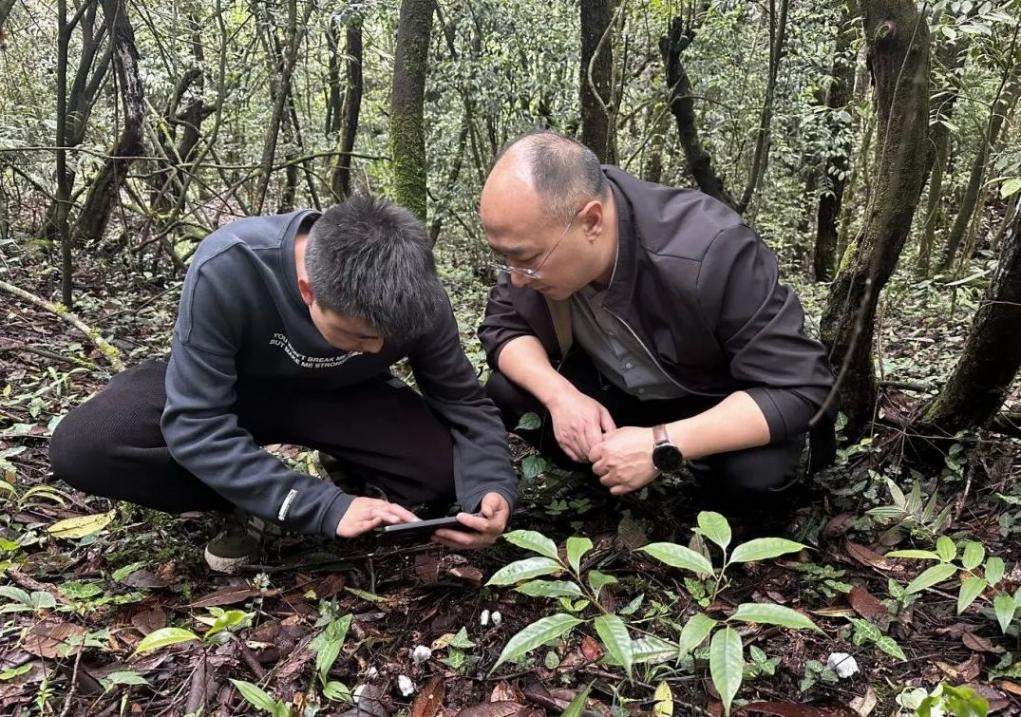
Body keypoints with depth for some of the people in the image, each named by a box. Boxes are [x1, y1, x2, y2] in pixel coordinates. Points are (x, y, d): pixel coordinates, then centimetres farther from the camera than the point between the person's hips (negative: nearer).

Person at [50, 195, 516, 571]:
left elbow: (463, 401, -14)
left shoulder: (415, 293, -27)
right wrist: (324, 507, -39)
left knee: (440, 471, -24)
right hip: (228, 388, -1)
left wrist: (491, 487, -34)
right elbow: (195, 425, -34)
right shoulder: (226, 269, -37)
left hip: (336, 399, 2)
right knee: (80, 448, -27)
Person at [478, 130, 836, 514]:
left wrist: (661, 446, -40)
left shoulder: (710, 253, -37)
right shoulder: (532, 236, -21)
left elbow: (799, 387, -33)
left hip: (721, 401, -4)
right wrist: (559, 395, -30)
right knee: (504, 395, -17)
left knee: (755, 473, -34)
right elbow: (503, 325, -9)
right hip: (617, 389, 5)